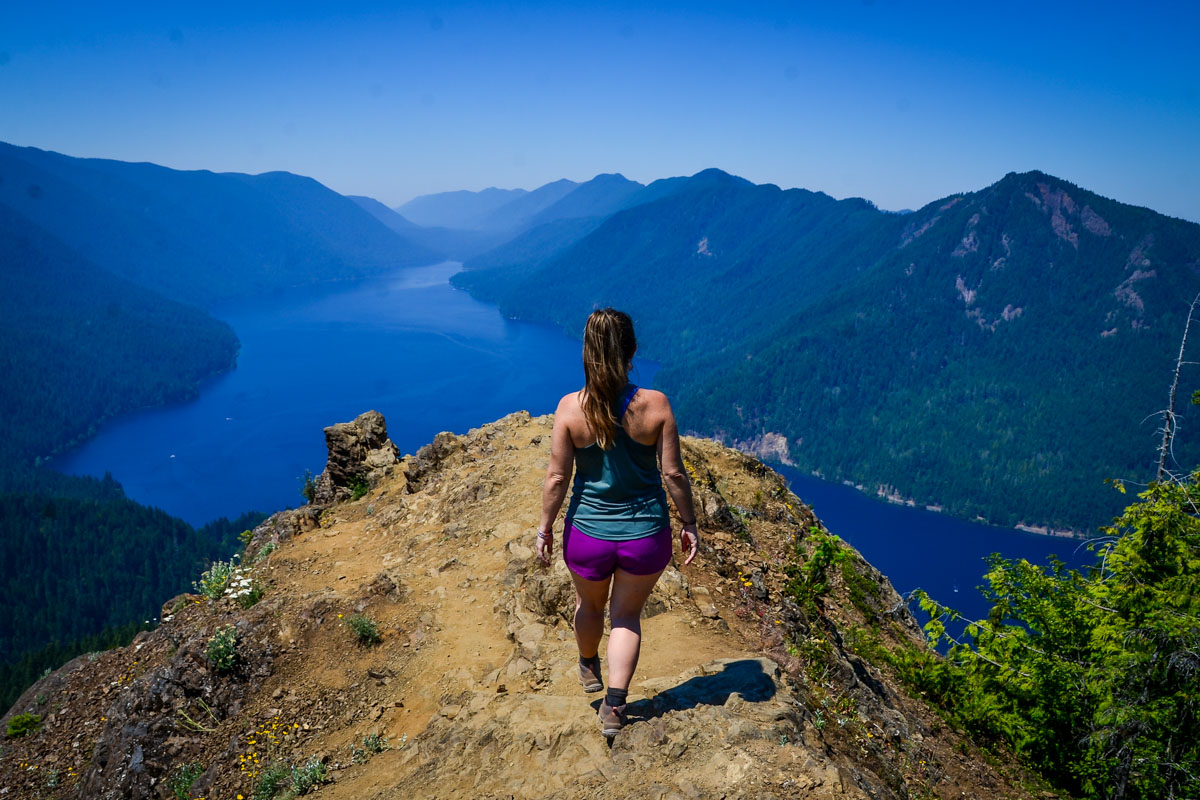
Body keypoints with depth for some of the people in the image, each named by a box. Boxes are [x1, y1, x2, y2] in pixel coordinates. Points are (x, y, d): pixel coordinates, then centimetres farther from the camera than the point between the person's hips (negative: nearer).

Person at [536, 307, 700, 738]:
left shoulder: (570, 408, -16)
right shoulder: (655, 405, -16)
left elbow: (557, 477, -10)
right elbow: (674, 473, -10)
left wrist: (545, 527, 5)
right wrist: (689, 523, 4)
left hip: (588, 535, 1)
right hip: (645, 536, 0)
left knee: (590, 605, 30)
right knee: (627, 615, 23)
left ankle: (589, 668, 56)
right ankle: (614, 707, 18)